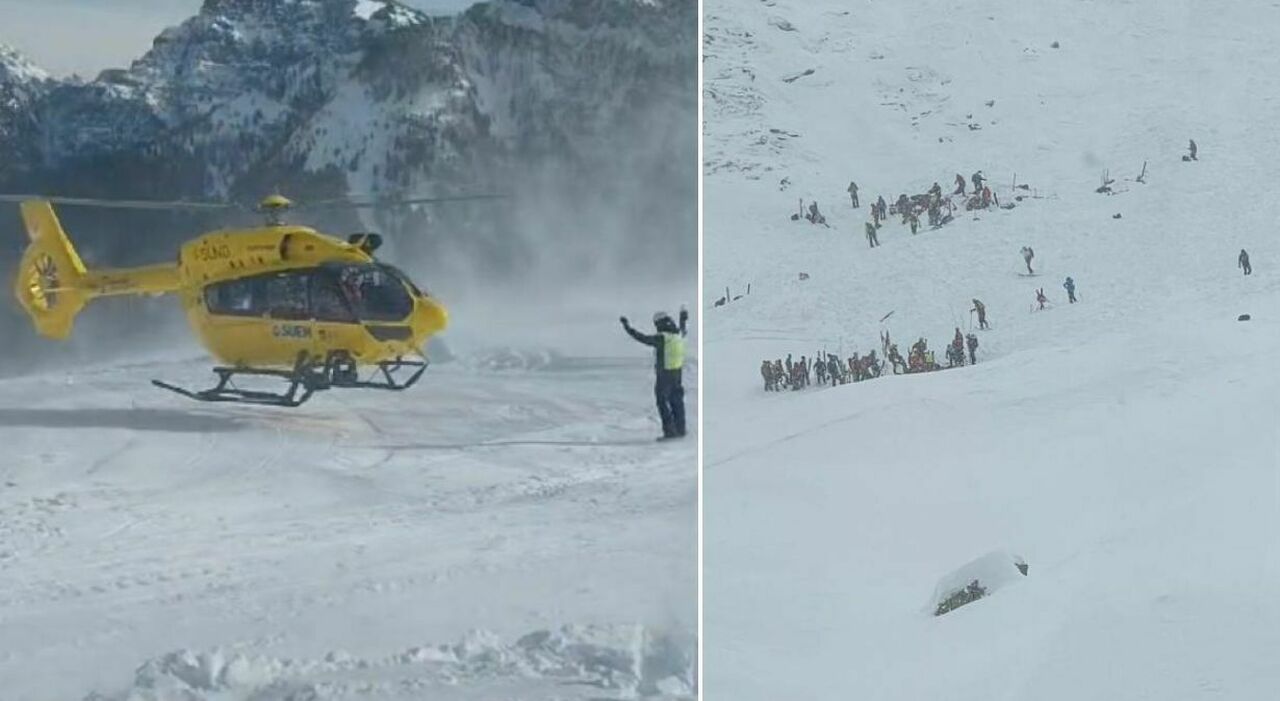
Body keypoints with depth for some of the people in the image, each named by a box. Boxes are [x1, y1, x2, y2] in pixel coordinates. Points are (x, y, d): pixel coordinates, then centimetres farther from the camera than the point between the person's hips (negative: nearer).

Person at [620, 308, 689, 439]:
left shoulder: (661, 338, -21)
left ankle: (669, 431, -5)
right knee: (677, 401, 16)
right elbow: (684, 330, 26)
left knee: (662, 403, -1)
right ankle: (680, 429, 23)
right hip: (677, 373, 7)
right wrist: (684, 318, 47)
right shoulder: (678, 335, 2)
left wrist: (627, 326, -20)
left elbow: (642, 338, -24)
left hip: (664, 375, -7)